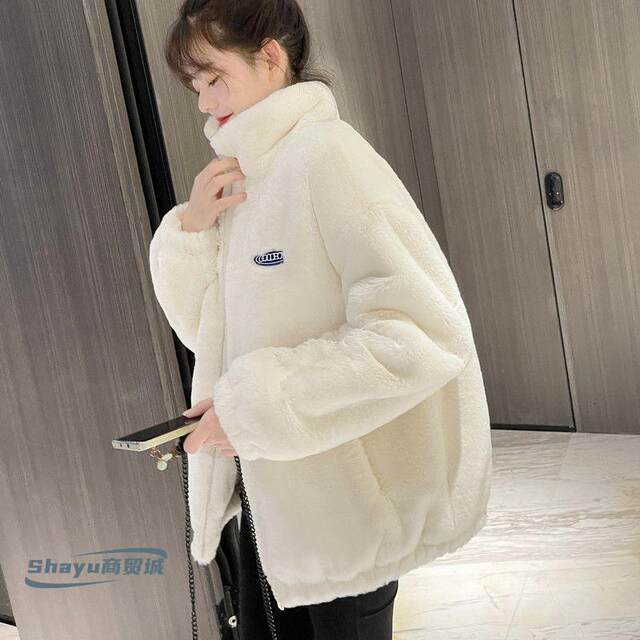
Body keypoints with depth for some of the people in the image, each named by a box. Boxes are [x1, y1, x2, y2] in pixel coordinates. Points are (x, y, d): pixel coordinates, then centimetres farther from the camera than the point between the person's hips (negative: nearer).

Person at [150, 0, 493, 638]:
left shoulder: (325, 155, -16)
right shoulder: (242, 178, 8)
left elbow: (423, 334, -26)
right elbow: (201, 327, 13)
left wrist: (254, 402, -22)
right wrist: (192, 227, -5)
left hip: (344, 508, -7)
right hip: (267, 494, 7)